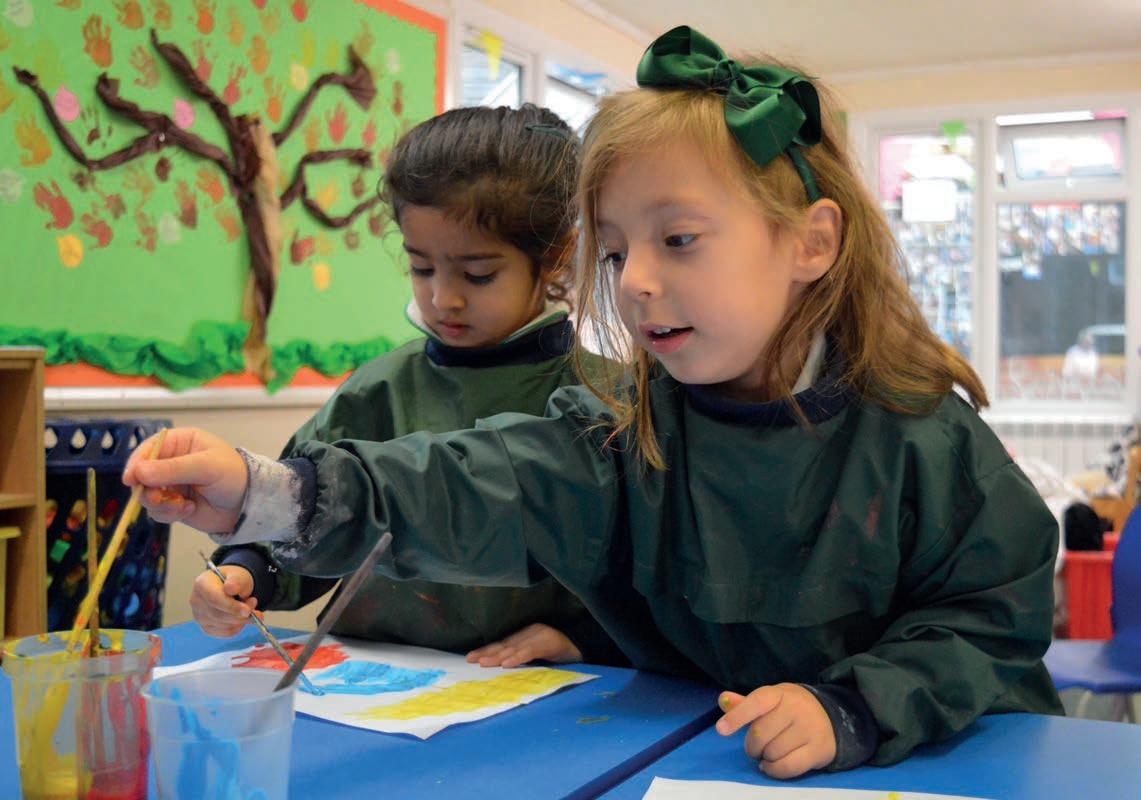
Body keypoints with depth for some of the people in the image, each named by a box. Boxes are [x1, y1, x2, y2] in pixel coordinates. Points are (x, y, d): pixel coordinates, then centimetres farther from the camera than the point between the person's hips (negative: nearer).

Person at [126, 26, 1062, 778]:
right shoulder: (621, 433, -6)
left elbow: (994, 617, -5)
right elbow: (477, 488, -20)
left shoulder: (917, 432, -11)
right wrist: (269, 495, -34)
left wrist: (850, 711, -18)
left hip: (913, 762, 0)